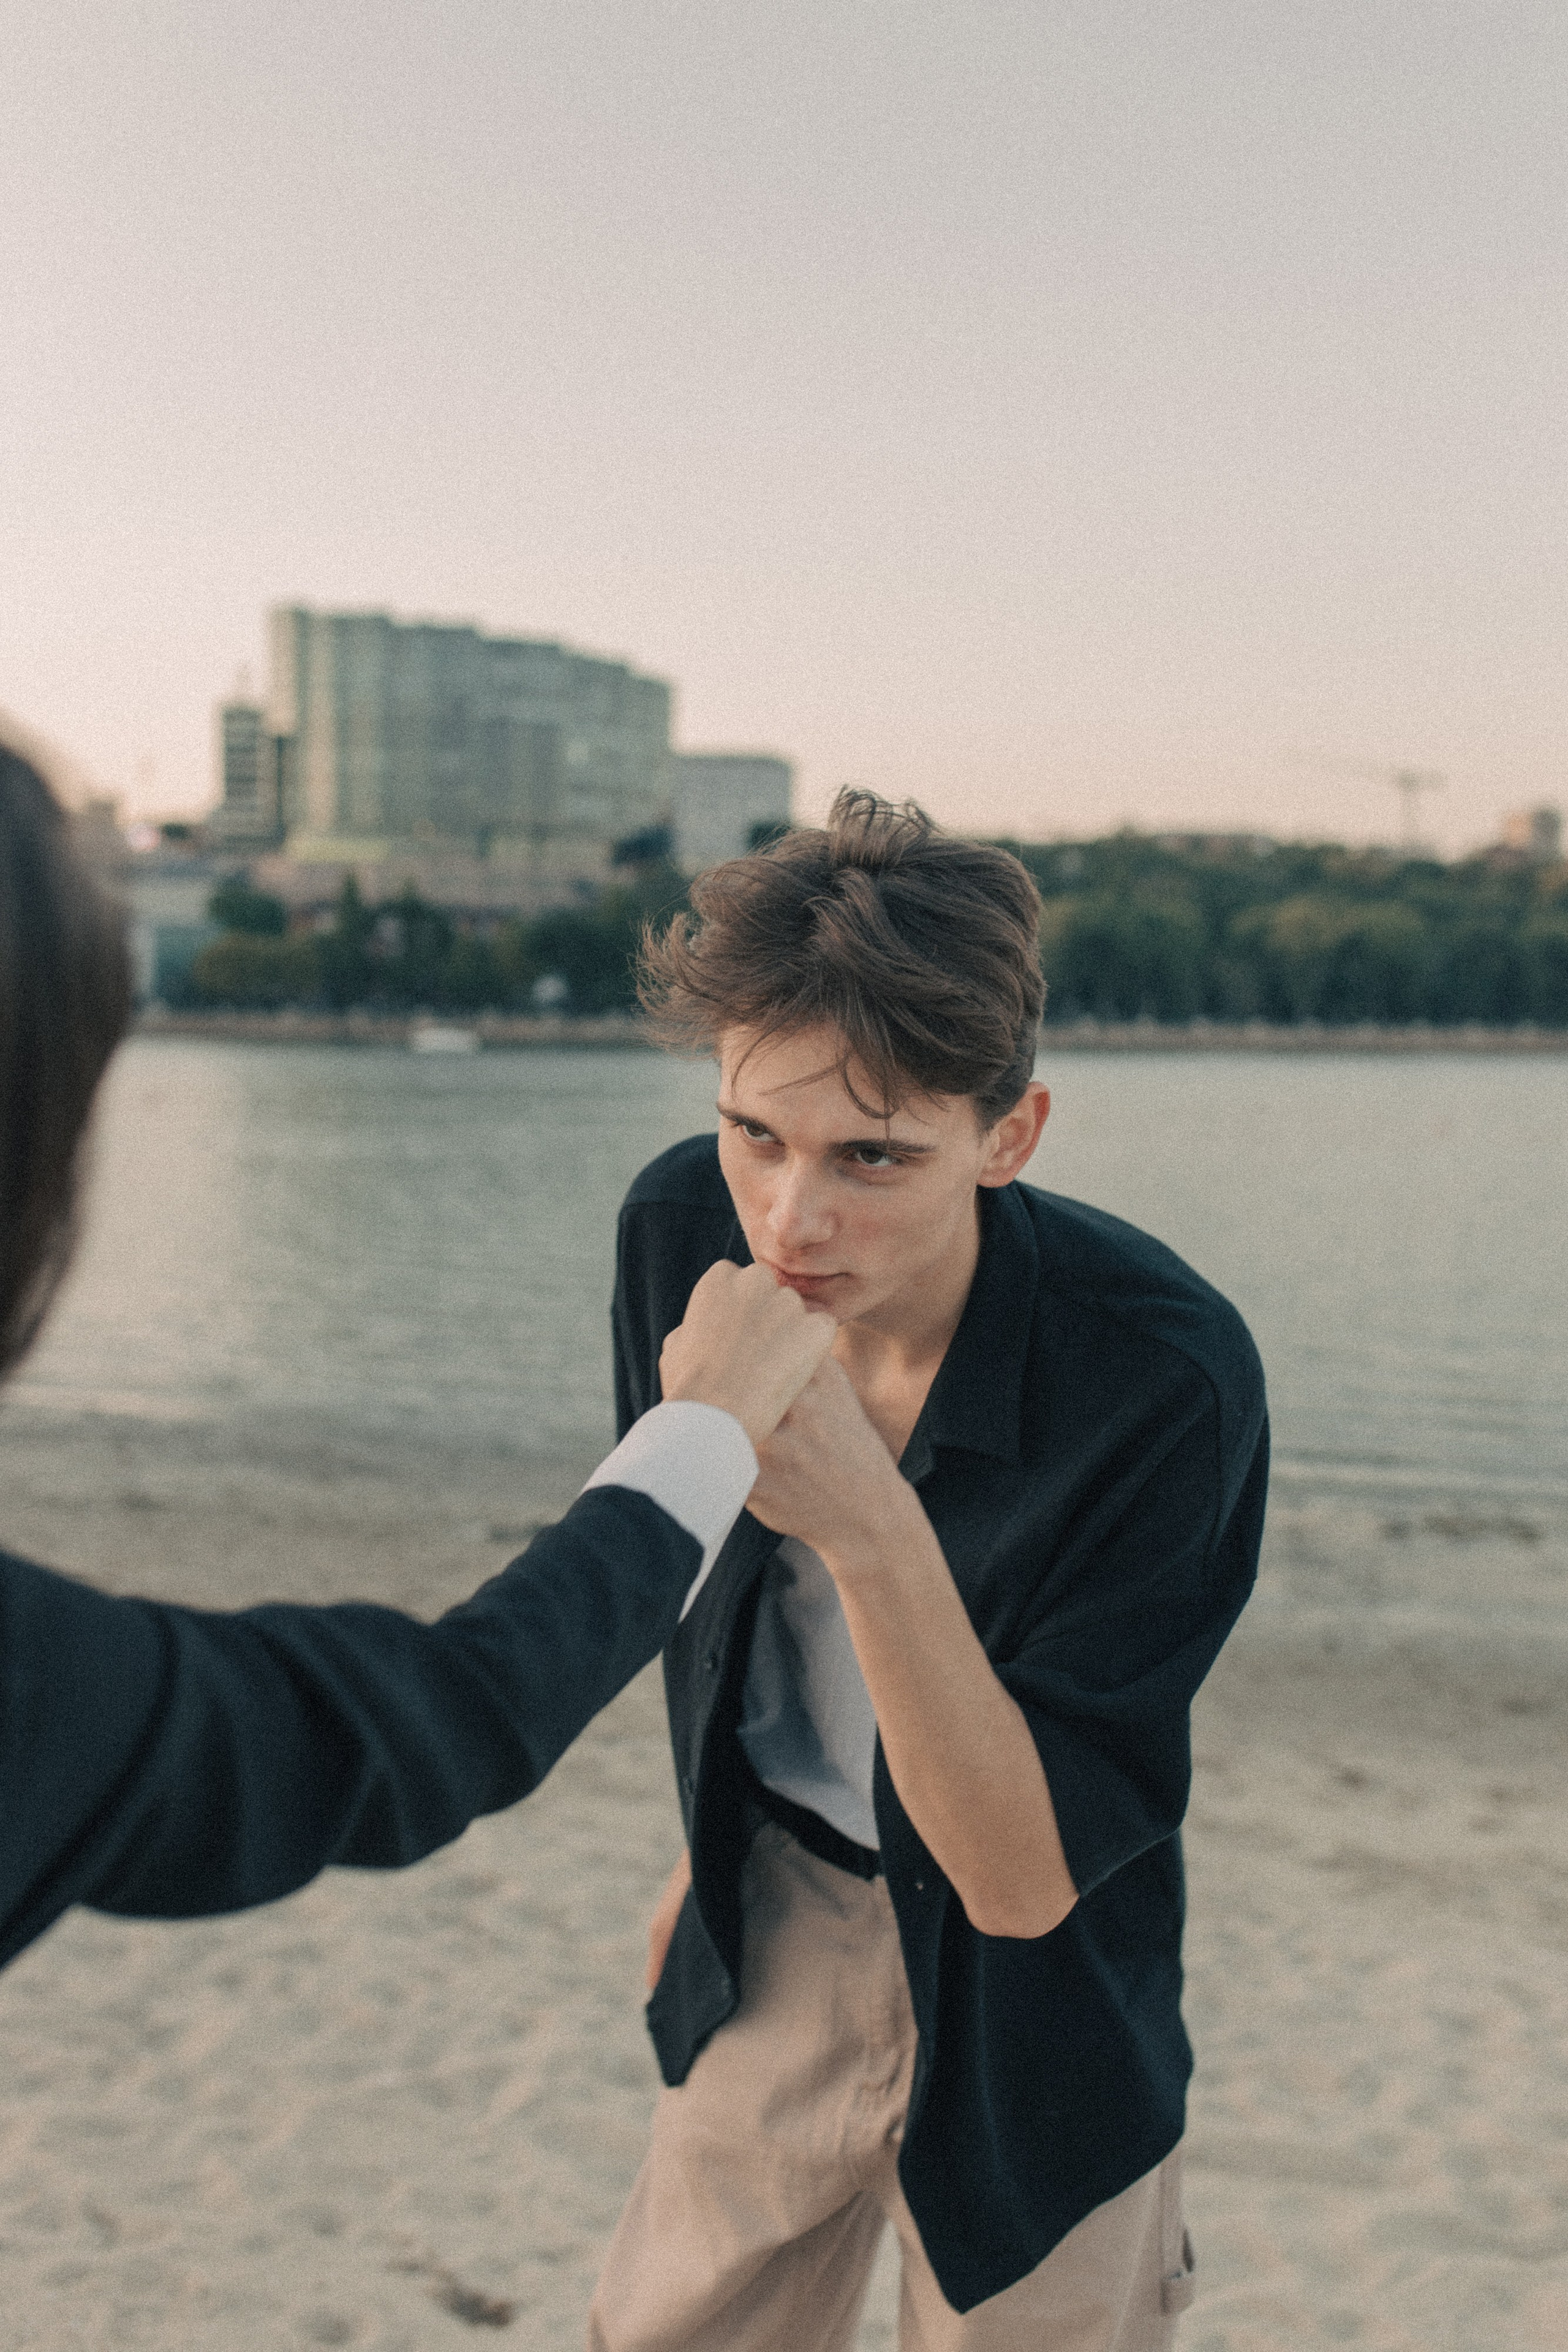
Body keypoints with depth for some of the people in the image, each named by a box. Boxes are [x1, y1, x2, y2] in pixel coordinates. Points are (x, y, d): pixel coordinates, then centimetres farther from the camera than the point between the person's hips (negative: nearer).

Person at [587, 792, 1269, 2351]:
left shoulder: (1167, 1384, -32)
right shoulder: (681, 1225, -17)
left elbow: (1021, 1882, -31)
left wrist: (872, 1527, -45)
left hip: (1029, 2007, -4)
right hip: (772, 1931, 4)